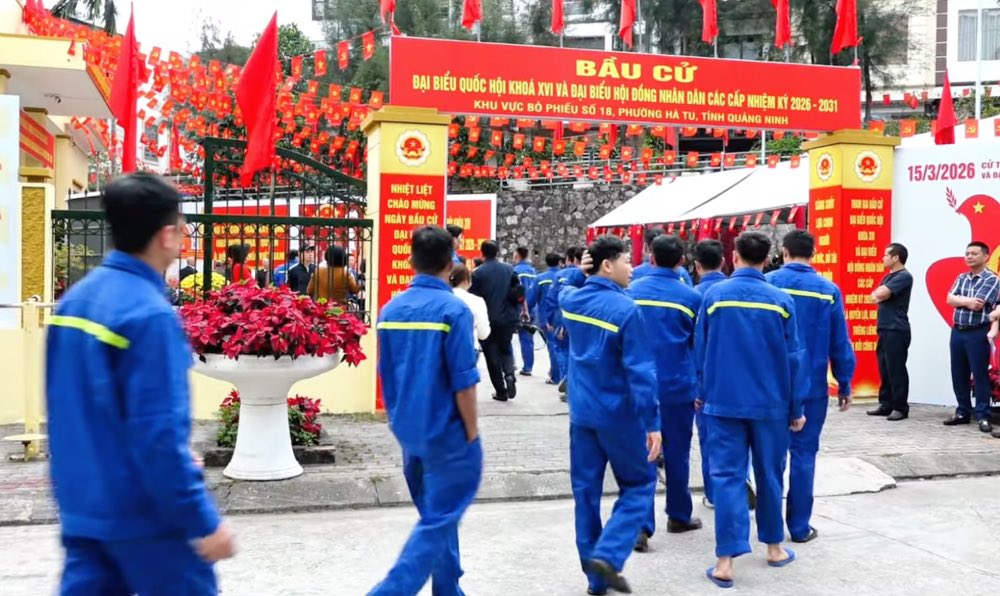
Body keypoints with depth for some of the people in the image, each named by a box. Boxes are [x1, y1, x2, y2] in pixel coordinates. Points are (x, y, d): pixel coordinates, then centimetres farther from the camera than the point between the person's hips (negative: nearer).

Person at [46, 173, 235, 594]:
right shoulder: (149, 314, -21)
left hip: (82, 506, 8)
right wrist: (204, 522, -17)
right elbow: (159, 431, -24)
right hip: (142, 512, -7)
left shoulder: (74, 299, 5)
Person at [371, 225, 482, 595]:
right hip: (445, 433, -7)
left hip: (408, 431, 7)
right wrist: (471, 434, -6)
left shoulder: (390, 309, 3)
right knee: (439, 520, 2)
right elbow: (463, 382, -17)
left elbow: (386, 376, 10)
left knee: (436, 514, 20)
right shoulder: (453, 309, -16)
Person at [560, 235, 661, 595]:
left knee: (586, 490, 11)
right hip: (618, 414, -6)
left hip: (581, 413, 6)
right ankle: (607, 555, -3)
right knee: (639, 484, 11)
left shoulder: (571, 299, 2)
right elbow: (640, 371, -20)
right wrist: (652, 423, -18)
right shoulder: (625, 309, -18)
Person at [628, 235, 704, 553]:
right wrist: (701, 386, 15)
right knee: (677, 452, 13)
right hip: (678, 385, -1)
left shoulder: (632, 292, -2)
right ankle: (678, 516, 28)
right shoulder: (691, 297, -6)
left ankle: (642, 525, -6)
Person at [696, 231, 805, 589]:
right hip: (771, 403, 1)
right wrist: (796, 408, 8)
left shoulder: (714, 295, -5)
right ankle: (774, 547, 29)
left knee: (727, 476, 0)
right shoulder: (781, 300, -3)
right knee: (770, 475, 15)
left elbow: (700, 352, 0)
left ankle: (725, 561, -3)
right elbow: (793, 358, 0)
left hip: (724, 401, -1)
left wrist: (704, 393, 15)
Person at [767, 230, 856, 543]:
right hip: (812, 386, 0)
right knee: (803, 453, 6)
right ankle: (799, 526, 10)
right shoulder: (829, 291, -4)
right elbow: (840, 343, -2)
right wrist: (845, 384, 8)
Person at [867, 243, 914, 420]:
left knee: (896, 370, -6)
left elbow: (881, 294, -19)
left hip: (897, 330, -9)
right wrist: (880, 295, -8)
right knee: (884, 369, 11)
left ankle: (901, 408, -1)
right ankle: (886, 405, 17)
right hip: (885, 329, 9)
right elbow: (875, 295, 12)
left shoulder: (904, 276, -11)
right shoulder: (888, 276, 19)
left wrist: (879, 293, 2)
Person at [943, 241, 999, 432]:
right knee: (958, 374, 9)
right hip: (957, 331, 6)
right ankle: (963, 412, 18)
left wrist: (960, 300, -2)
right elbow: (949, 299, 0)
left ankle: (982, 416, 2)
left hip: (978, 333, -6)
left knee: (980, 374, -3)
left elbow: (977, 305, -16)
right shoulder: (961, 278, 14)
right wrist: (968, 301, -12)